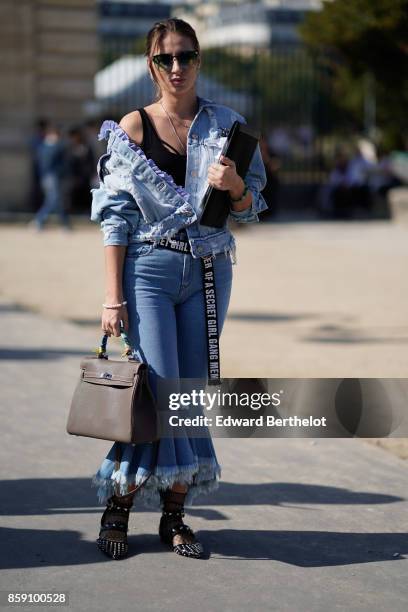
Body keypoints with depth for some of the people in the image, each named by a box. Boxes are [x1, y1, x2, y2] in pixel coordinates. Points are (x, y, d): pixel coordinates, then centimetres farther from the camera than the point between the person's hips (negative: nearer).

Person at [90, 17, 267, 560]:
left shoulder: (226, 124, 7)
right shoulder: (134, 127, 1)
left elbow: (251, 209, 10)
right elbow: (116, 215, -2)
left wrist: (236, 187, -14)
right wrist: (114, 296, -8)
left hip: (210, 271, 3)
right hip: (149, 270, -3)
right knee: (159, 392, -11)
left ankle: (174, 516, 15)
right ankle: (117, 508, 5)